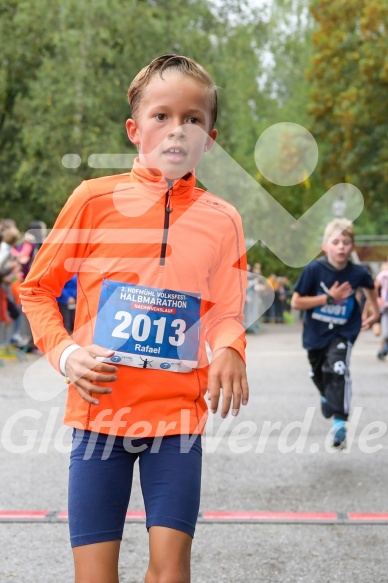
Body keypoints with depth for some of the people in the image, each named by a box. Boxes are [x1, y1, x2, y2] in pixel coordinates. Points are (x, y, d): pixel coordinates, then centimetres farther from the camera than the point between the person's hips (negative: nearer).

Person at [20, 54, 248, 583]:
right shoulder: (96, 199, -1)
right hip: (100, 407, -1)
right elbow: (37, 289, 7)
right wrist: (64, 353, -8)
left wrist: (228, 349, -14)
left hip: (177, 413, 1)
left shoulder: (221, 219, 4)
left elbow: (225, 312, 8)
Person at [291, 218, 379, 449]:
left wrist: (375, 312, 16)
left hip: (343, 332, -1)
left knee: (338, 370, -25)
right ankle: (327, 396, 58)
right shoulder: (314, 270, -21)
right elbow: (296, 302, -19)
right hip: (316, 332, 2)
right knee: (319, 373, 23)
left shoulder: (358, 273, -15)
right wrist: (329, 298, -26)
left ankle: (340, 423, -23)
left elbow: (370, 287, 10)